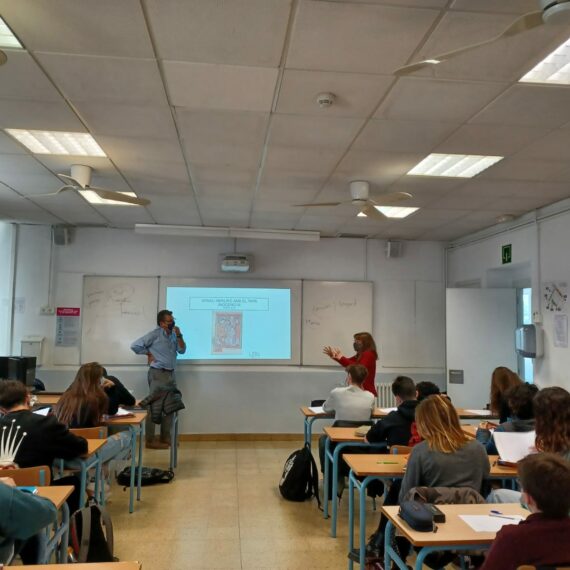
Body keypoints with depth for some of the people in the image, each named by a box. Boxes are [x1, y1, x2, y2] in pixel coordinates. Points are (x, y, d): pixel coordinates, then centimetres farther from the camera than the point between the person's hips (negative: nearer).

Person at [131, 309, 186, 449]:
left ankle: (165, 438, 21)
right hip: (158, 374, -8)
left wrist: (179, 335, -5)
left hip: (170, 374, 8)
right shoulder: (155, 334, -10)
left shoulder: (173, 335, 11)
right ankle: (150, 440, 2)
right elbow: (135, 345, -14)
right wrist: (149, 353, -8)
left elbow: (182, 350, 4)